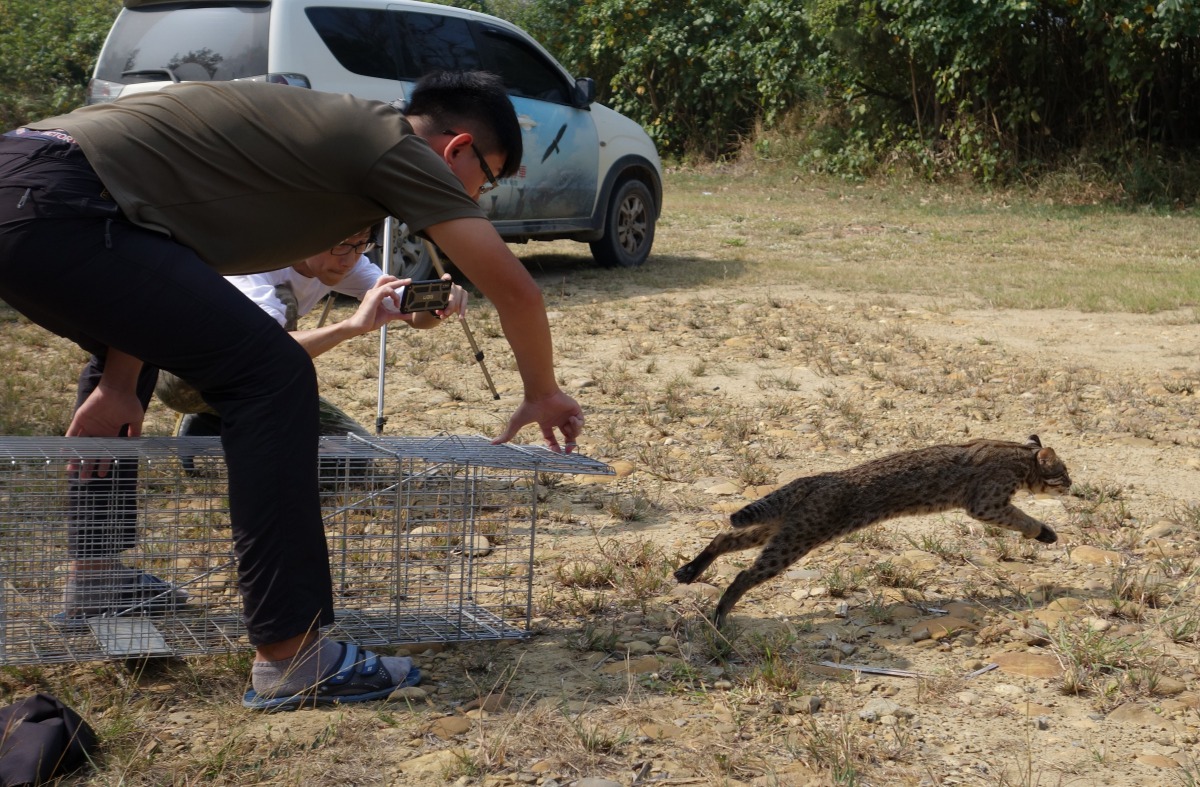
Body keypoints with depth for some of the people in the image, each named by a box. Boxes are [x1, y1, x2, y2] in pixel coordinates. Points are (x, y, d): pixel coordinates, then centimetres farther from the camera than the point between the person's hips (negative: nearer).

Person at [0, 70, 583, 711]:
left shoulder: (338, 130, 25)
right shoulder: (395, 146, 1)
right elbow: (513, 288, 0)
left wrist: (120, 380, 22)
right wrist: (542, 393, 20)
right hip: (54, 211, -10)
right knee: (270, 375, -10)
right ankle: (289, 658, -9)